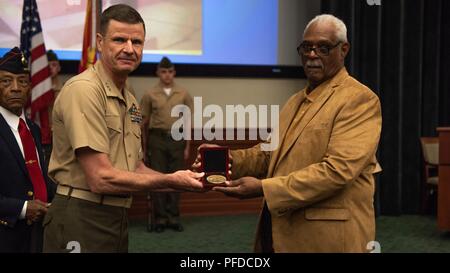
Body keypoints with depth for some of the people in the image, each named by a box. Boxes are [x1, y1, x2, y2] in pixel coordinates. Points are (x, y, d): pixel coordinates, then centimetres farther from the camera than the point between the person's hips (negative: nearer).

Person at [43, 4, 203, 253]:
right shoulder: (83, 89, -16)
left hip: (117, 218, 8)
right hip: (80, 221, -8)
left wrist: (181, 179, 2)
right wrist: (169, 181, -12)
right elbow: (100, 179, -21)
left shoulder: (130, 100, 10)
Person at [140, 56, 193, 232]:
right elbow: (144, 122, 7)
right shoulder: (150, 95, 2)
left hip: (177, 139, 1)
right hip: (157, 138, -1)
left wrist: (187, 147, 4)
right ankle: (159, 218, 8)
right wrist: (145, 147, 6)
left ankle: (174, 217, 13)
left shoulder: (183, 94, 5)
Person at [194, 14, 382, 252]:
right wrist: (228, 159, -4)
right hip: (279, 231, 8)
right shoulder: (296, 101, 17)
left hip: (325, 236, -7)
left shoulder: (359, 99, -12)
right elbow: (272, 153, 15)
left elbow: (338, 169, -23)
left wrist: (264, 188, -25)